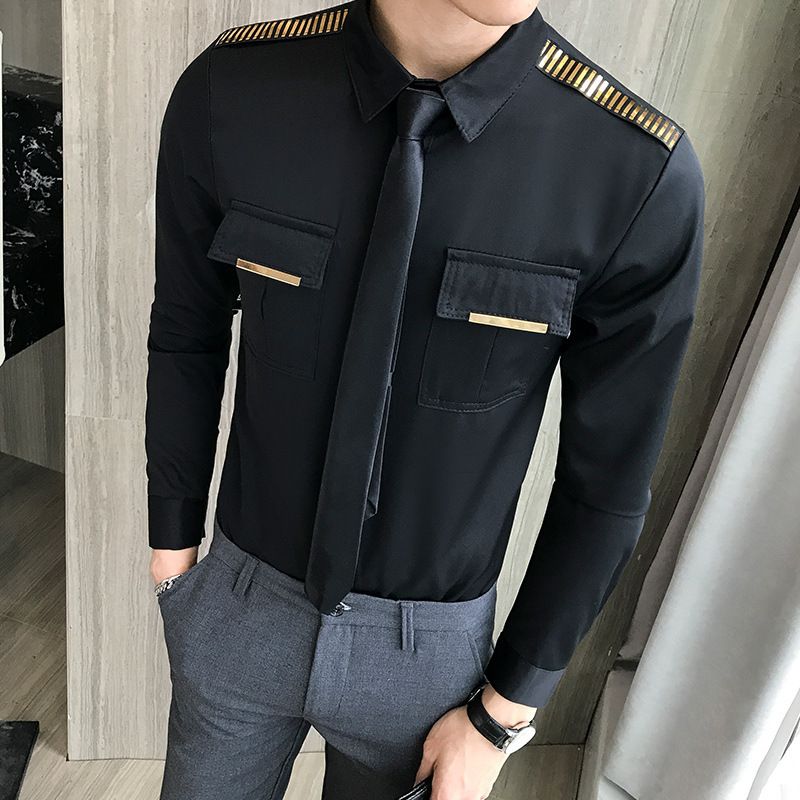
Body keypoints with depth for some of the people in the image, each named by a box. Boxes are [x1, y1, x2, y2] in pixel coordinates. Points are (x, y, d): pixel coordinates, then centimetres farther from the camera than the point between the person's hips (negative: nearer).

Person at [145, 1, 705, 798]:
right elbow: (185, 342, -2)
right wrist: (172, 545, 7)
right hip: (240, 603, 2)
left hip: (428, 642, -1)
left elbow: (608, 481, -11)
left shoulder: (640, 173, -22)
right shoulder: (226, 94, -16)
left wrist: (504, 714, -3)